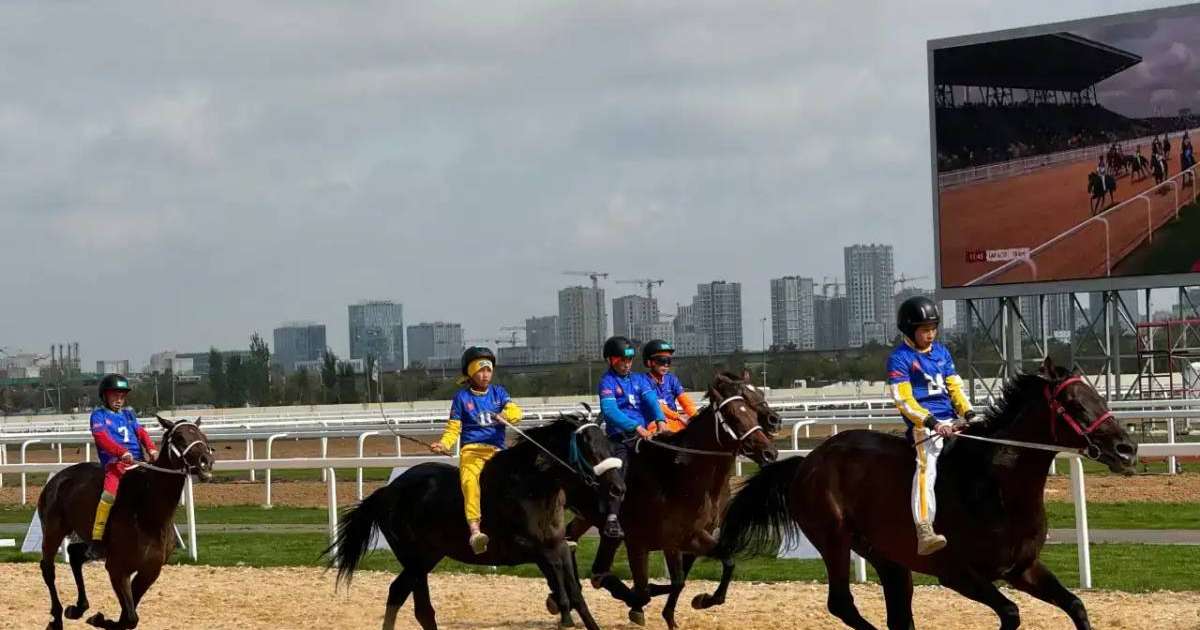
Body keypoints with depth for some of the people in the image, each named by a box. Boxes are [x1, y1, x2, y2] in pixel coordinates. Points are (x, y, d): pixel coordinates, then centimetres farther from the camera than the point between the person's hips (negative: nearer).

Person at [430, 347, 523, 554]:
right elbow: (453, 428, 9)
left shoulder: (498, 393, 17)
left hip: (497, 449, 4)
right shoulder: (462, 396, 12)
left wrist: (505, 415, -22)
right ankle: (475, 531, -46)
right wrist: (444, 444, -11)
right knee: (469, 479, -32)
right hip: (472, 449, -4)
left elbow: (516, 412, 2)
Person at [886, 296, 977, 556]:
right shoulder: (900, 358, -2)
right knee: (927, 466, -27)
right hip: (923, 423, -7)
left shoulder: (942, 352, 19)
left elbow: (955, 388, 20)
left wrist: (968, 412, 2)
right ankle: (924, 533, -39)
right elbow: (903, 399, -10)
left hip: (951, 420, 7)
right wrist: (929, 422, -21)